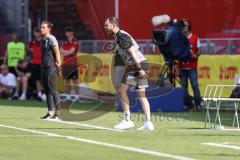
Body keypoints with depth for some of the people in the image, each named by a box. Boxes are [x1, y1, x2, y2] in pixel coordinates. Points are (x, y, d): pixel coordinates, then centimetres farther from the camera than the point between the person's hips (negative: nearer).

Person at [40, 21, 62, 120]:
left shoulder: (51, 39, -10)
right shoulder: (42, 40, 14)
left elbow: (57, 53, -12)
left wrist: (58, 67, -14)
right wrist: (42, 65, 18)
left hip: (51, 67, -9)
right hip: (44, 67, 9)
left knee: (52, 90, -8)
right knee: (47, 90, 10)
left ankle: (58, 113, -4)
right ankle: (50, 113, 15)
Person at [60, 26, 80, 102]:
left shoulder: (75, 42, -5)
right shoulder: (65, 42, 14)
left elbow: (71, 51, -15)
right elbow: (61, 51, 4)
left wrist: (64, 52, -5)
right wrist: (69, 52, -10)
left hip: (73, 63, -6)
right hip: (65, 63, 6)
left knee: (75, 80, -5)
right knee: (67, 80, 7)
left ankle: (76, 96, -5)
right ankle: (68, 96, 10)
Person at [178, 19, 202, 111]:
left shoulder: (195, 38, 4)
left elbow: (199, 51, 6)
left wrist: (195, 55, -12)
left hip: (192, 66, -2)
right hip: (182, 66, 2)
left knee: (195, 85, -9)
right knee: (184, 86, 2)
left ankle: (198, 104, -4)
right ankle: (187, 104, 9)